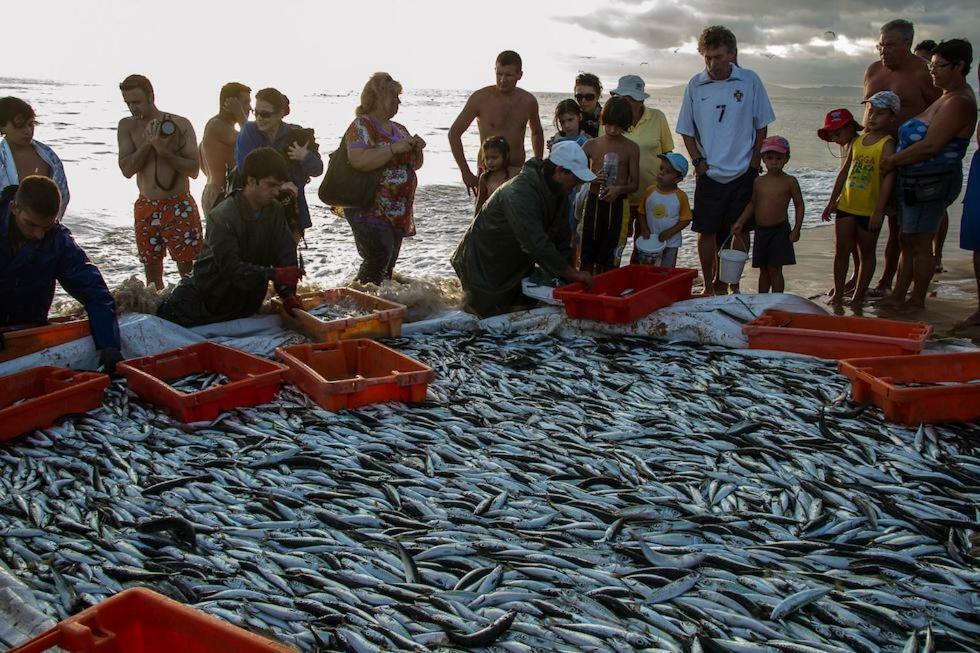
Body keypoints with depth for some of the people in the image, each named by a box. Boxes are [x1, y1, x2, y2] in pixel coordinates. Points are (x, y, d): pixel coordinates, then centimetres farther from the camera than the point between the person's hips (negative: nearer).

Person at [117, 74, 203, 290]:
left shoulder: (180, 124, -4)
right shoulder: (127, 126, 4)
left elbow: (194, 170, -8)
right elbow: (127, 169, -6)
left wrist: (165, 152, -20)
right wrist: (148, 143, -16)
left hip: (180, 207, -3)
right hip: (146, 208, 4)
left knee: (188, 271, -4)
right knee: (151, 273, 11)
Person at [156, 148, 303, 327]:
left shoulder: (276, 210, -8)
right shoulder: (223, 217, -26)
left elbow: (286, 254, -11)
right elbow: (231, 267, -32)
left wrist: (288, 294, -25)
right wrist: (273, 274, -41)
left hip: (248, 300, 5)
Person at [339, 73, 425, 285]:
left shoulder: (399, 129, 17)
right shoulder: (361, 126, -7)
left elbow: (414, 165, 24)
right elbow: (359, 160, -25)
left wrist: (417, 149, 3)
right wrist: (395, 148, -22)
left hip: (399, 211, 8)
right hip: (369, 210, -8)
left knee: (389, 264, 9)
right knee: (379, 258, -19)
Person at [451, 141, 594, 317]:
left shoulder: (557, 191, -3)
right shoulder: (520, 193, -33)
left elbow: (561, 239, 1)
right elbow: (537, 245, -38)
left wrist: (566, 274, -9)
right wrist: (574, 274, -33)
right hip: (483, 264, -9)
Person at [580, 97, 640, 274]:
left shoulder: (631, 148, 2)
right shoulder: (591, 145, 4)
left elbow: (634, 183, 2)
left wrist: (619, 189, -18)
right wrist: (592, 179, -15)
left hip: (618, 205, -1)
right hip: (593, 202, 1)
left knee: (610, 259, 3)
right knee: (587, 256, 3)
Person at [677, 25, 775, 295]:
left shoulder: (749, 81, -3)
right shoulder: (695, 85, -1)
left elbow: (761, 126, 4)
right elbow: (687, 130, 7)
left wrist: (755, 161, -2)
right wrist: (697, 160, -4)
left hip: (743, 172, 0)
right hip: (709, 172, 0)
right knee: (707, 232, 2)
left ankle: (730, 283, 21)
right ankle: (709, 286, 16)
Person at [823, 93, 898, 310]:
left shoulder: (887, 144, -10)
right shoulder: (857, 141, 8)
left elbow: (888, 178, -16)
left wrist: (879, 211, -21)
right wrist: (832, 201, 14)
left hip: (869, 210, -5)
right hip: (846, 205, 5)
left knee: (866, 254, 9)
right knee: (841, 251, 8)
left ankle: (859, 295, 19)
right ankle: (838, 293, 19)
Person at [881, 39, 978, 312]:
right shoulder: (946, 98, 16)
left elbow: (930, 146, -24)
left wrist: (892, 161, -15)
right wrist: (895, 160, 7)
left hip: (933, 182, -10)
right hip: (915, 181, 10)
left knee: (920, 244, -1)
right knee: (908, 241, 13)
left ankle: (917, 301, 11)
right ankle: (898, 296, 21)